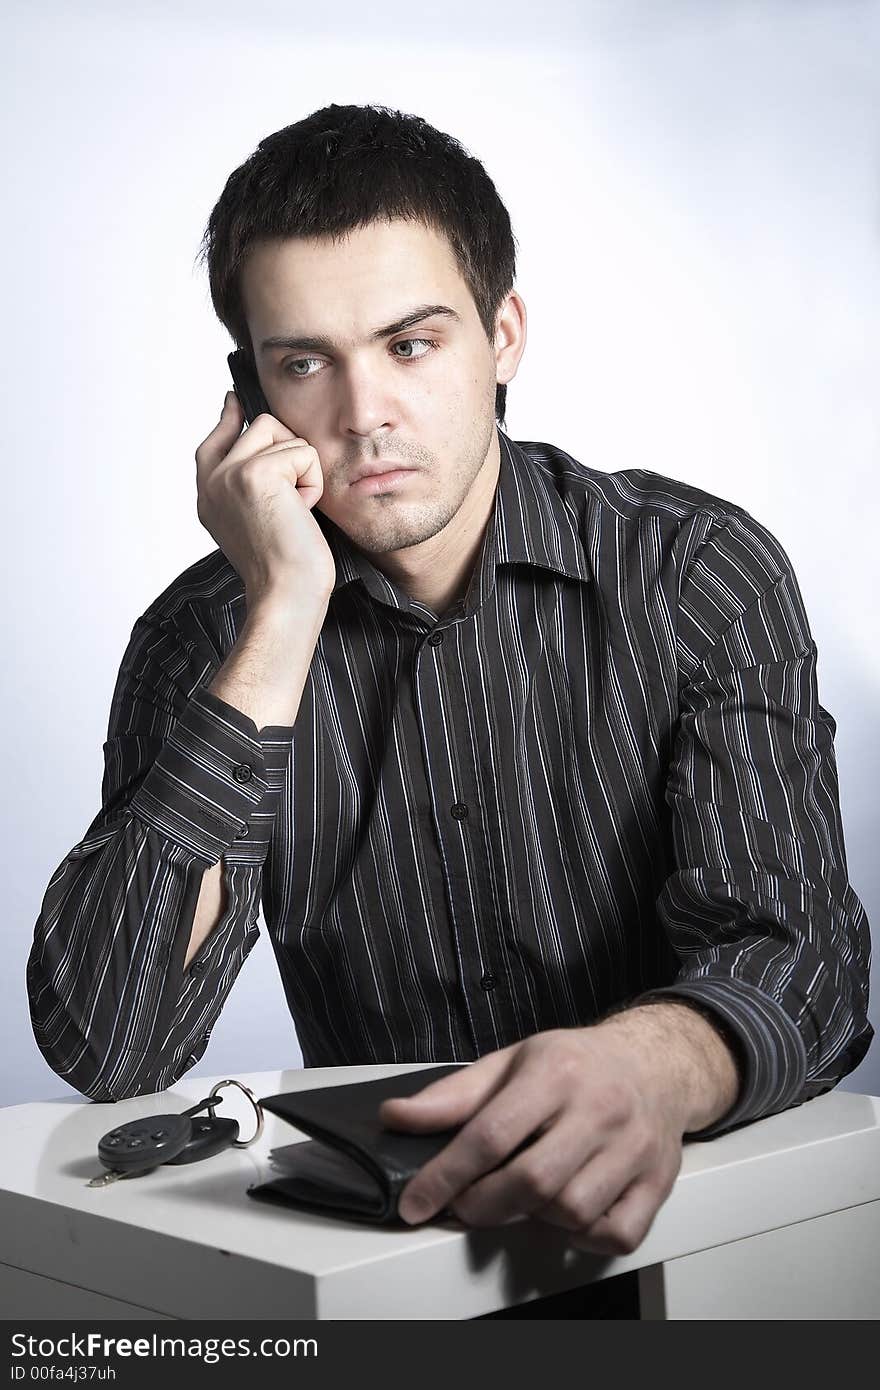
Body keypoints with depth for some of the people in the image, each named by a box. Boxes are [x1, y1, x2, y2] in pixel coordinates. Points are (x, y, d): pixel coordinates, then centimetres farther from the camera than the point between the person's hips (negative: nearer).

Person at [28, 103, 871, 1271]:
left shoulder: (699, 573, -5)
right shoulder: (208, 636, -2)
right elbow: (103, 1049, -15)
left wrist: (655, 1060, -39)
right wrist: (281, 618, -18)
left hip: (671, 1211, 0)